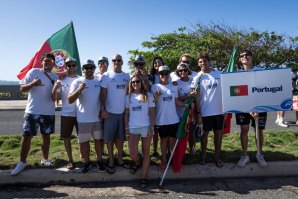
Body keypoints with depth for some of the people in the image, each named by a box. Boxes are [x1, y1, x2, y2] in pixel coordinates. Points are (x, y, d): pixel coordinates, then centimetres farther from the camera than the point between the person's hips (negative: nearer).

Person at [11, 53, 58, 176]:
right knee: (27, 136, 2)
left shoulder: (56, 77, 7)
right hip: (32, 111, -3)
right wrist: (33, 84, -22)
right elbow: (22, 88, -4)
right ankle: (22, 162, 15)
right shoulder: (33, 72, -3)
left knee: (46, 136, 13)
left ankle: (44, 159, 28)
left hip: (49, 112, 3)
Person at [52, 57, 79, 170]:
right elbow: (54, 98, -4)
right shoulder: (61, 80, 1)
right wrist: (55, 88, -24)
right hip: (66, 114, 1)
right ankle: (70, 160, 21)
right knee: (66, 137, 7)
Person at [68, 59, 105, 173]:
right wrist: (79, 90, -28)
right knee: (83, 142, 8)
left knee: (99, 139, 13)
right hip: (83, 119, -2)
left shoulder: (99, 82, 4)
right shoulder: (77, 82, -6)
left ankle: (99, 161, 29)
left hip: (97, 118, 3)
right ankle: (87, 162, 25)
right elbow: (70, 100, -13)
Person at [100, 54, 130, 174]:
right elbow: (103, 93, -6)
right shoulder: (106, 76, -4)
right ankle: (111, 161, 18)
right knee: (109, 137, 5)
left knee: (120, 137, 13)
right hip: (110, 112, -3)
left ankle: (120, 159, 25)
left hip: (123, 111, 4)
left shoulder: (127, 76, 7)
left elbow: (129, 92, 12)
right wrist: (103, 109, -13)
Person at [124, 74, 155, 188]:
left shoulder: (148, 95, 2)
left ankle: (144, 177, 17)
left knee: (146, 152, 5)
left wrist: (151, 128, -8)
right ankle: (137, 163, 27)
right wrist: (126, 128, 4)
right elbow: (127, 113, 11)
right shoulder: (129, 97, 9)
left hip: (146, 127, -2)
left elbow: (152, 113, 0)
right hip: (133, 127, 2)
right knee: (132, 153, -8)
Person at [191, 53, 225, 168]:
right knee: (205, 134, 10)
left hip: (219, 110, 3)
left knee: (218, 133, 11)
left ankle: (217, 157, 25)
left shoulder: (219, 74, 4)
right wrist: (198, 113, -10)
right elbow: (196, 97, -6)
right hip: (205, 111, -2)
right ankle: (203, 155, 27)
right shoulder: (197, 78, -4)